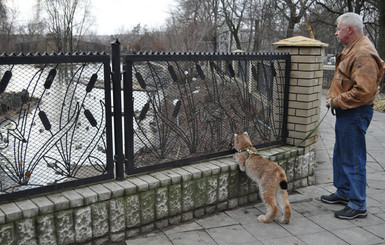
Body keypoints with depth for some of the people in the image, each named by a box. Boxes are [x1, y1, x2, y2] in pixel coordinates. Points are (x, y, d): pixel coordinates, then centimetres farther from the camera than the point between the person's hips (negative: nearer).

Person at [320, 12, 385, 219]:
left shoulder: (363, 54, -20)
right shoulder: (352, 49, 15)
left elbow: (363, 91, -28)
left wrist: (336, 102, -18)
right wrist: (333, 98, 10)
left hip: (355, 114, -11)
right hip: (346, 112, 11)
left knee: (353, 159, -4)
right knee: (340, 154, 20)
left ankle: (358, 205, 7)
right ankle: (343, 193, 35)